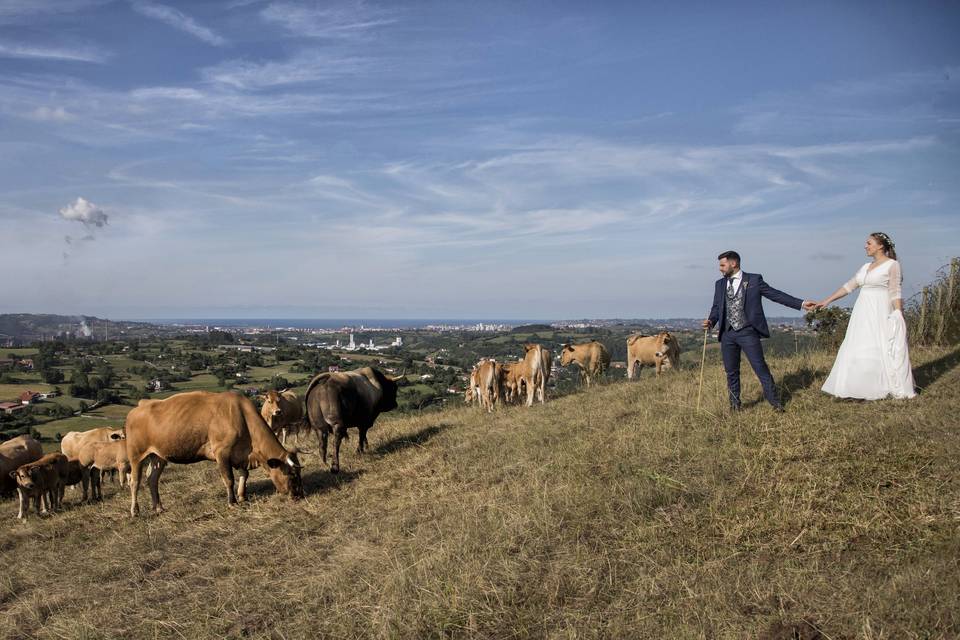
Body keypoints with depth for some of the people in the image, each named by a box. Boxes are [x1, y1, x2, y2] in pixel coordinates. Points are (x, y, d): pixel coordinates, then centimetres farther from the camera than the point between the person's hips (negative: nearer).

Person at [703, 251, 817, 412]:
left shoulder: (754, 280, 2)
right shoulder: (720, 284, 13)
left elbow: (776, 295, 2)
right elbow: (716, 307, 13)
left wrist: (801, 303, -4)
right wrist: (711, 321, -8)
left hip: (747, 332, -4)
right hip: (727, 334, 4)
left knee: (760, 367, -5)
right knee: (731, 372, 9)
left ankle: (775, 402, 5)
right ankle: (735, 405, 20)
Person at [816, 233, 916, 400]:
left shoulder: (892, 265, -3)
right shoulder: (866, 267, 15)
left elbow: (895, 294, -9)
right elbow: (848, 287, 15)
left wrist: (898, 318, -14)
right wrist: (826, 302, 10)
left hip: (880, 313, -7)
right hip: (863, 313, 7)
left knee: (883, 351, -4)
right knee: (858, 351, 4)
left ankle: (896, 388, 8)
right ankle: (864, 389, 11)